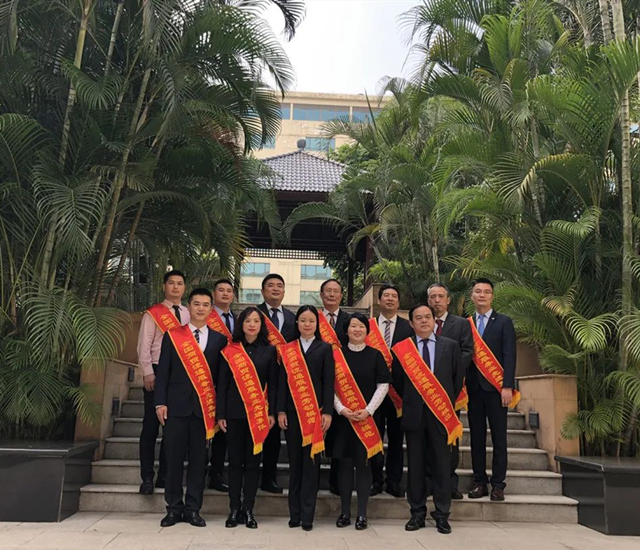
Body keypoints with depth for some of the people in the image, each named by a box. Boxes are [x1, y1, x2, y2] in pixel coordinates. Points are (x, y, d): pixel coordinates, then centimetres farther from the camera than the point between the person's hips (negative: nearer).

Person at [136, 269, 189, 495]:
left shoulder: (188, 315, 11)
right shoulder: (153, 314, 0)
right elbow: (144, 346, -5)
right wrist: (149, 373, -12)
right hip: (158, 373, -4)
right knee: (151, 426, 0)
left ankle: (164, 475, 17)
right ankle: (147, 478, 7)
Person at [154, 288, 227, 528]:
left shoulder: (219, 339, 7)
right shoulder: (172, 335, 5)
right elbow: (163, 371, 3)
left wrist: (218, 408, 0)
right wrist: (160, 402, -4)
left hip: (204, 407, 1)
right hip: (176, 405, 0)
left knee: (198, 459, 5)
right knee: (174, 458, 4)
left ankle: (193, 509, 15)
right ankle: (174, 508, 16)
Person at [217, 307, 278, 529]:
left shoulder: (269, 351, 4)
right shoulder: (230, 350, 3)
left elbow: (273, 384, 4)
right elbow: (222, 384, 3)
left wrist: (272, 412, -4)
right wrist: (220, 414, -2)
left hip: (259, 413, 0)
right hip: (234, 412, 0)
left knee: (253, 461, 4)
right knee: (235, 461, 5)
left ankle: (248, 509, 13)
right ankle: (234, 509, 14)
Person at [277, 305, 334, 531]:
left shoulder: (325, 348, 4)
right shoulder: (288, 349, 8)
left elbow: (328, 383, 0)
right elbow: (283, 381, 5)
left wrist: (327, 412, -8)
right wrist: (281, 410, -2)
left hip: (315, 412, -2)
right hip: (293, 412, 2)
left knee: (311, 462, 0)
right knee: (295, 462, 7)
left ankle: (307, 514, 6)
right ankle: (295, 513, 15)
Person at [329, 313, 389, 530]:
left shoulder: (375, 355, 1)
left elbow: (383, 385, -1)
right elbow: (330, 385, 1)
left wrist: (368, 410, -12)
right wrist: (341, 409, -13)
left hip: (367, 418, -1)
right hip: (342, 417, 1)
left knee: (363, 463, 3)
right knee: (345, 463, 5)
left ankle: (362, 513, 11)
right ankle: (345, 511, 15)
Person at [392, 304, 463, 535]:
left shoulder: (451, 346, 4)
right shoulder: (402, 348, 3)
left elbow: (458, 377, 8)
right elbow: (397, 380, 10)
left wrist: (449, 403, 6)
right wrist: (409, 401, 7)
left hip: (441, 412, 0)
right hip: (414, 413, 1)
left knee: (441, 464, 5)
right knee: (415, 465, 7)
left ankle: (442, 515, 15)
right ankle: (417, 513, 17)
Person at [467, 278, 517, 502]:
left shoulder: (504, 322, 2)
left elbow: (509, 356, -4)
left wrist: (507, 386, -13)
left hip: (495, 387, -3)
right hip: (473, 387, 3)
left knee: (499, 437, 2)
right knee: (476, 437, 7)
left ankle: (498, 484, 9)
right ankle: (479, 482, 15)